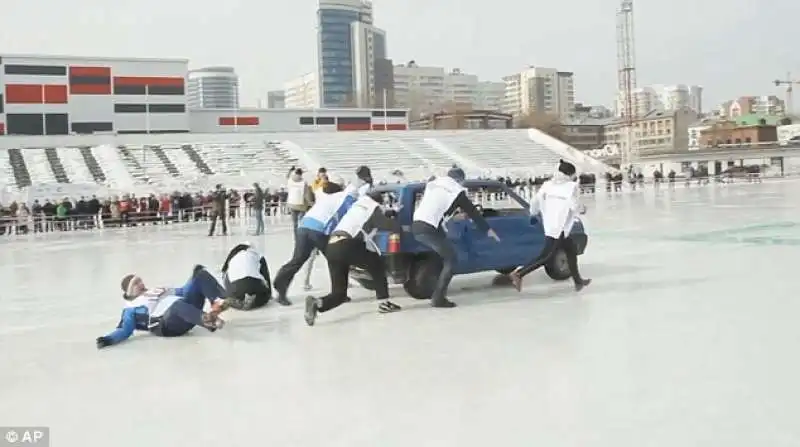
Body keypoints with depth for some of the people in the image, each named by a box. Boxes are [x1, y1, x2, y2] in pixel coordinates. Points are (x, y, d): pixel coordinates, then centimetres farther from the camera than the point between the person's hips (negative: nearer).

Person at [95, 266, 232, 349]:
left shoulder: (158, 290, 36)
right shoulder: (132, 308, 18)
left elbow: (184, 292, 37)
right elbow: (125, 330, 4)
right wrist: (108, 339, -15)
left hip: (188, 315, 7)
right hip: (167, 324, -6)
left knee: (200, 274, -7)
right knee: (178, 304, -42)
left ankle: (220, 301, -35)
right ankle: (207, 320, -68)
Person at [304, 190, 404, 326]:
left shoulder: (356, 206, 31)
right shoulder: (374, 211, 11)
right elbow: (394, 226, 8)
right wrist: (399, 227, 31)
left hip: (331, 248, 6)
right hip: (347, 246, -6)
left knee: (339, 293, 8)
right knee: (377, 264, 19)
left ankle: (317, 303, -20)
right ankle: (384, 303, 15)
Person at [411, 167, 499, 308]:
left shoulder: (433, 183, 23)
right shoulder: (457, 191, 6)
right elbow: (472, 211, 12)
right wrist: (487, 229, 21)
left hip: (416, 226, 8)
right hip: (428, 229, -8)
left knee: (446, 256, 24)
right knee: (451, 259, 3)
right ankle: (438, 298, -4)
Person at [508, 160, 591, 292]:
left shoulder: (548, 184, 7)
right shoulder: (571, 186, -8)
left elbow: (535, 200, 3)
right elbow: (574, 206, -15)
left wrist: (533, 212, 22)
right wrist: (581, 209, 8)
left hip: (550, 226, 8)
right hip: (559, 228, -8)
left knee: (572, 250, 21)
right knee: (546, 256, -5)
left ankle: (578, 281, 30)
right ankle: (518, 274, -10)